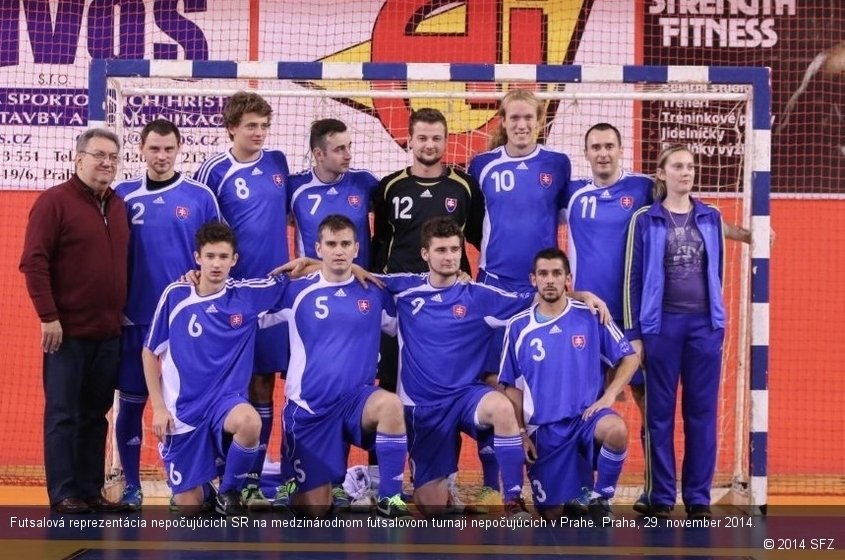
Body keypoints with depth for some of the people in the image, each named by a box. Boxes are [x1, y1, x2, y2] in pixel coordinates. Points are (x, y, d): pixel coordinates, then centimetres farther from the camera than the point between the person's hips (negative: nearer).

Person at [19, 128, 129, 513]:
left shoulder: (118, 206, 13)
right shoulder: (54, 201, -6)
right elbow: (33, 262, -11)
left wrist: (122, 312, 13)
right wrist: (48, 316, -16)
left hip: (109, 333, 6)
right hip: (68, 332, -6)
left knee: (96, 415, 11)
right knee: (63, 415, 0)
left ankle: (91, 491, 18)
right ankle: (63, 495, 5)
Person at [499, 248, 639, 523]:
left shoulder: (591, 316, -3)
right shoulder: (518, 327, 0)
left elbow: (630, 358, 3)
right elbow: (512, 387, 5)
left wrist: (609, 396, -10)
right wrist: (520, 433, -1)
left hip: (587, 414, -1)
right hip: (544, 427, 1)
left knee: (617, 431, -36)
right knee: (551, 513, 1)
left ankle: (599, 497, -9)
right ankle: (576, 498, 39)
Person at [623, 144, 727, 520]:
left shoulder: (711, 218, 9)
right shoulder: (645, 220, 0)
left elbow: (717, 272, 14)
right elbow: (633, 278, -1)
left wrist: (718, 321, 12)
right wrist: (634, 333, -4)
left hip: (705, 324, 3)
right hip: (661, 324, -2)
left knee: (701, 412, 5)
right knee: (660, 412, 3)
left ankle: (698, 498, 13)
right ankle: (660, 497, 11)